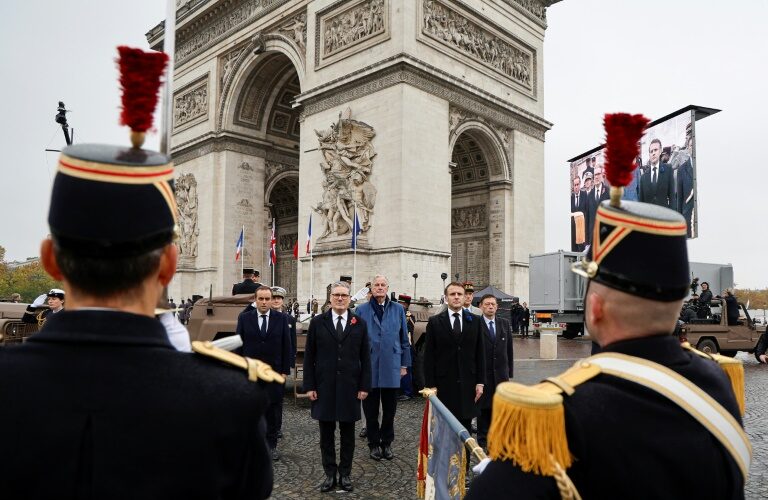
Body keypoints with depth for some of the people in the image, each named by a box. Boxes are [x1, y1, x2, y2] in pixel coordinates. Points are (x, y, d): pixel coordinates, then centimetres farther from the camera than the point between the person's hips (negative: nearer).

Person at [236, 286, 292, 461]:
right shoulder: (244, 318, 1)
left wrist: (285, 370, -2)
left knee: (274, 410, 6)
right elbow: (238, 345, 3)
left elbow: (286, 346, 2)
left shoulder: (281, 318, 1)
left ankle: (271, 444, 19)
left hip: (274, 373, 0)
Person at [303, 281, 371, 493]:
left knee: (347, 433, 10)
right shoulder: (317, 322, 1)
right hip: (324, 387, 0)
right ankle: (330, 474, 21)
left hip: (350, 387, 0)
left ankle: (345, 473, 23)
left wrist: (364, 386, -2)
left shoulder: (360, 323, 2)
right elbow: (309, 357, 2)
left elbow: (365, 358, 3)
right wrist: (309, 386, -3)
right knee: (326, 433, 8)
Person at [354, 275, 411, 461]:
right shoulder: (361, 310, 1)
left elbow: (404, 339, 7)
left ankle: (387, 443, 24)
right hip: (369, 367, -1)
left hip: (391, 366, 1)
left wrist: (404, 364, 5)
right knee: (371, 409, 8)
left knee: (390, 408, 10)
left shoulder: (398, 309, 5)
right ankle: (374, 443, 22)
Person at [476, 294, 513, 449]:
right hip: (482, 373, -3)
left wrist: (510, 372, 8)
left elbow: (509, 349, 11)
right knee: (483, 407, 6)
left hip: (501, 373, 4)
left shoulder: (504, 324, 8)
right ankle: (483, 439, 18)